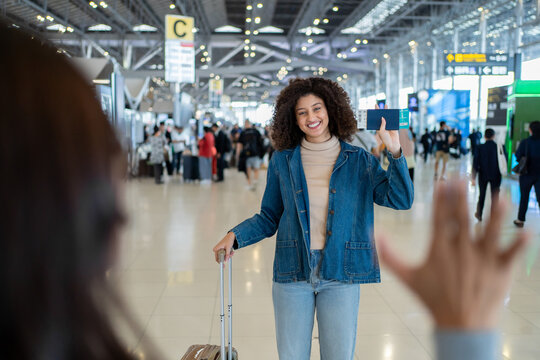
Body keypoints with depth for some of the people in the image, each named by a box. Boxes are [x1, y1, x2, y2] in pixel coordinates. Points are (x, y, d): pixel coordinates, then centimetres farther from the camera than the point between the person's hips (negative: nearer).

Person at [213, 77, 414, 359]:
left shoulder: (358, 160, 2)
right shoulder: (282, 161, 3)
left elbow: (400, 200, -8)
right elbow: (269, 218, 9)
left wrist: (394, 151, -19)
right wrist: (235, 236, -8)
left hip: (340, 274, 0)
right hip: (292, 273, 0)